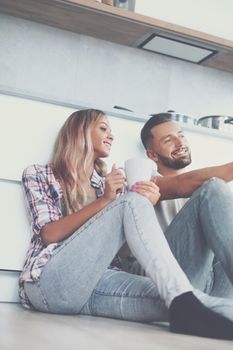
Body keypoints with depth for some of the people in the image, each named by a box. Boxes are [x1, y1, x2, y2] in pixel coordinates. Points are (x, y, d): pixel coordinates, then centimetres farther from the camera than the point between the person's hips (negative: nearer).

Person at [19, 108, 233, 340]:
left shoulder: (107, 183, 23)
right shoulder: (38, 175, 9)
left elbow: (123, 237, 11)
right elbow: (49, 234, -7)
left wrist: (146, 206, -9)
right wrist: (103, 202, -17)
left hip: (96, 280, 6)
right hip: (51, 282, -5)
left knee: (168, 296, -28)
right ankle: (186, 307, -39)